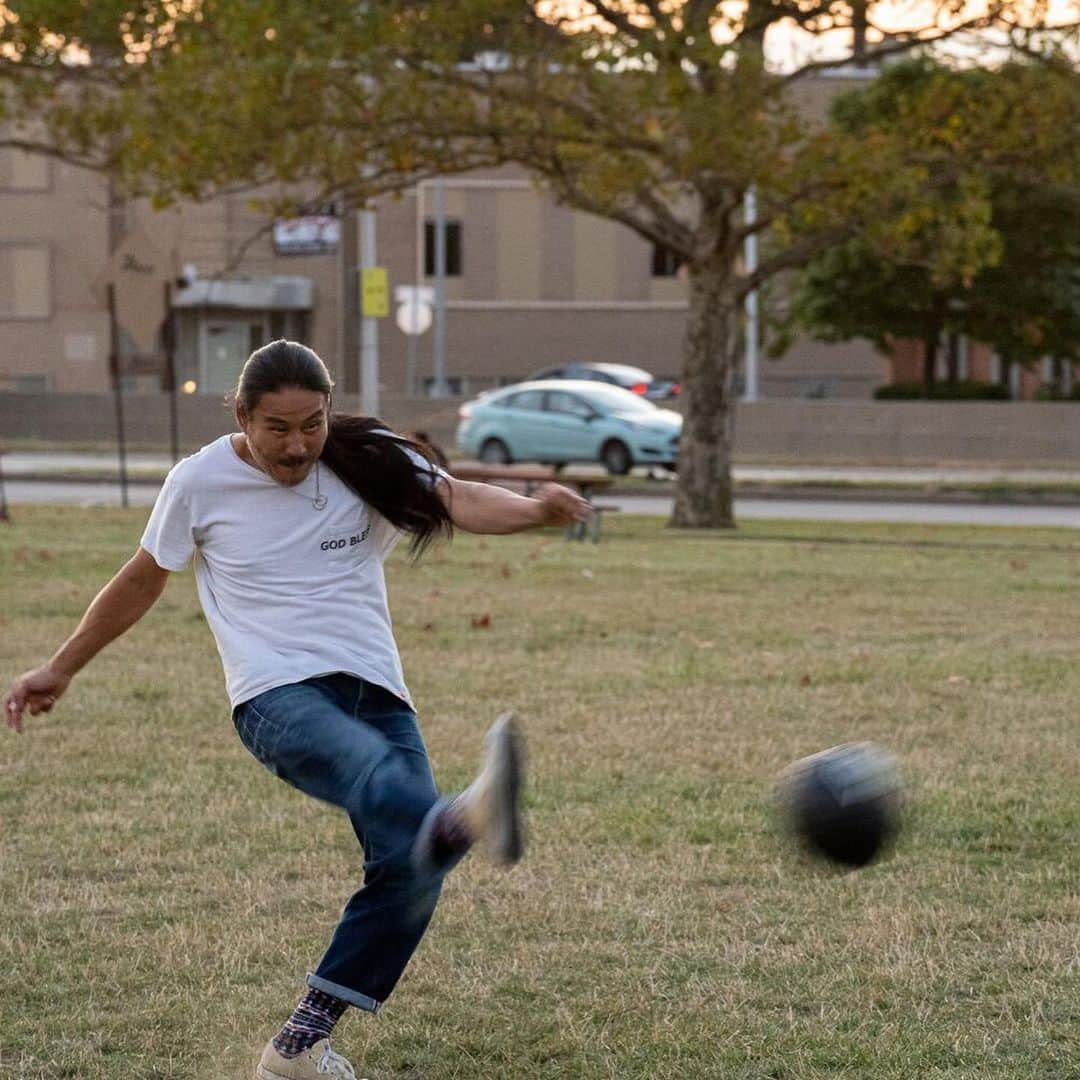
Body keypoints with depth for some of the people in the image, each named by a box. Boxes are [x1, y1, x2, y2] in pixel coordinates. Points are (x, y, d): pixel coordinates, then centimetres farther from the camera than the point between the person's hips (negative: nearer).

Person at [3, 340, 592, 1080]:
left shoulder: (369, 462, 7)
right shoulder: (199, 483, 4)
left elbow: (458, 501, -9)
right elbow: (142, 582, 19)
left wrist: (536, 510, -31)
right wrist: (60, 671, 27)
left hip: (375, 691, 4)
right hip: (279, 694, -4)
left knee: (410, 871, -14)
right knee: (374, 769, -38)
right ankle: (468, 819, -75)